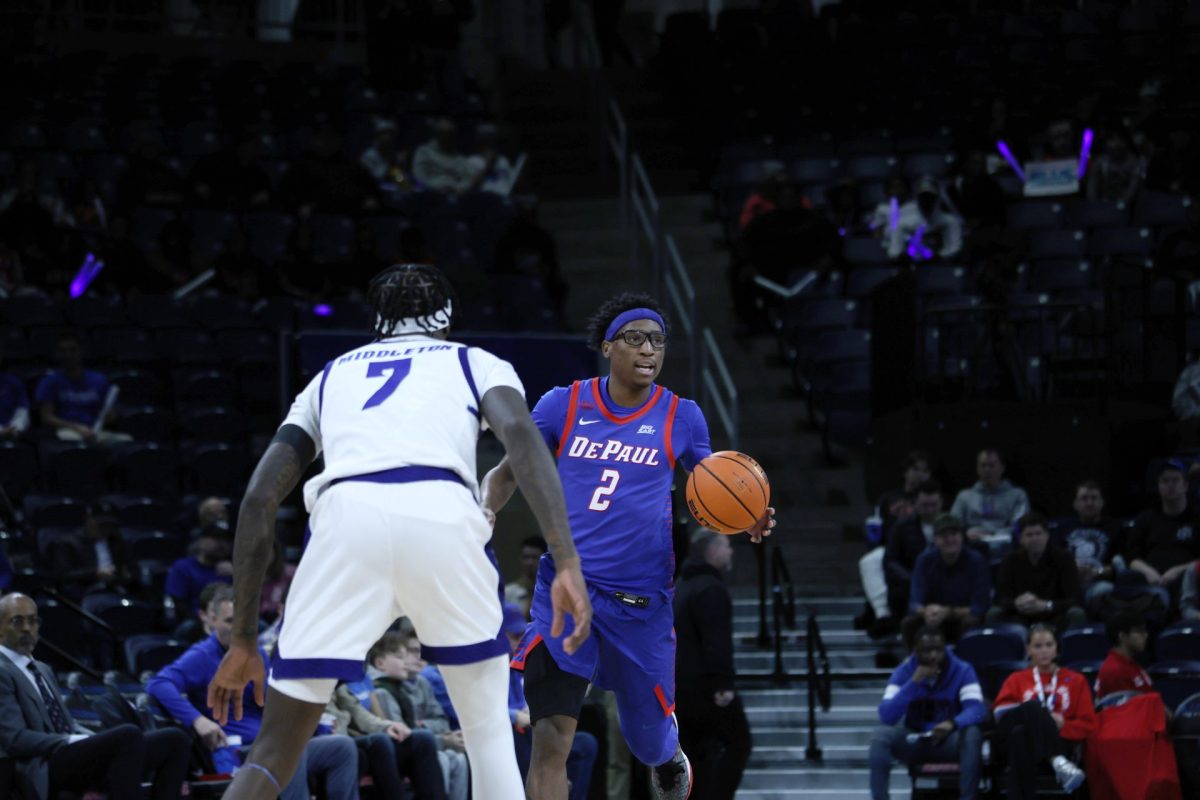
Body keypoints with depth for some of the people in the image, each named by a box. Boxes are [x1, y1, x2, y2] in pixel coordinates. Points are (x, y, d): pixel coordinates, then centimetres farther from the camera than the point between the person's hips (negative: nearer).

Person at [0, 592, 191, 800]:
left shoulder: (42, 670, 27)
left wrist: (96, 742, 4)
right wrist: (76, 742, -18)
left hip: (77, 755, 9)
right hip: (46, 768, -9)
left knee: (174, 740, -3)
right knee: (129, 734, -33)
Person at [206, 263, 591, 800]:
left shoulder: (331, 375, 36)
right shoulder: (476, 362, 30)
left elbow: (259, 499, 26)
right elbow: (520, 434, 6)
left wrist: (243, 640, 28)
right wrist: (567, 564, -3)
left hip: (345, 515, 1)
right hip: (442, 513, -1)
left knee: (274, 754, 9)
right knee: (490, 733, 21)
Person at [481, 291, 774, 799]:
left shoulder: (682, 418, 2)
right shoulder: (563, 405, 0)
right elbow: (506, 473, 8)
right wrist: (485, 510, -14)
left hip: (641, 600, 1)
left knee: (650, 743, 16)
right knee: (550, 740, -18)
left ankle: (670, 755, 54)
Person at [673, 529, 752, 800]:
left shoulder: (682, 588, 20)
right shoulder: (711, 589, -13)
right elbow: (717, 642, -22)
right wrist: (723, 684, -24)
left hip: (678, 686, 9)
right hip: (704, 686, -9)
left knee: (693, 752, 10)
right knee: (737, 742, -2)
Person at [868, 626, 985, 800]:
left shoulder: (962, 671, -10)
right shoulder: (903, 672, -7)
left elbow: (977, 710, -24)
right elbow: (887, 716, -19)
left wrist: (952, 724, -45)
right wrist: (914, 683, -29)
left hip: (950, 742, -1)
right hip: (913, 742, 1)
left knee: (972, 734, -34)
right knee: (880, 735, -27)